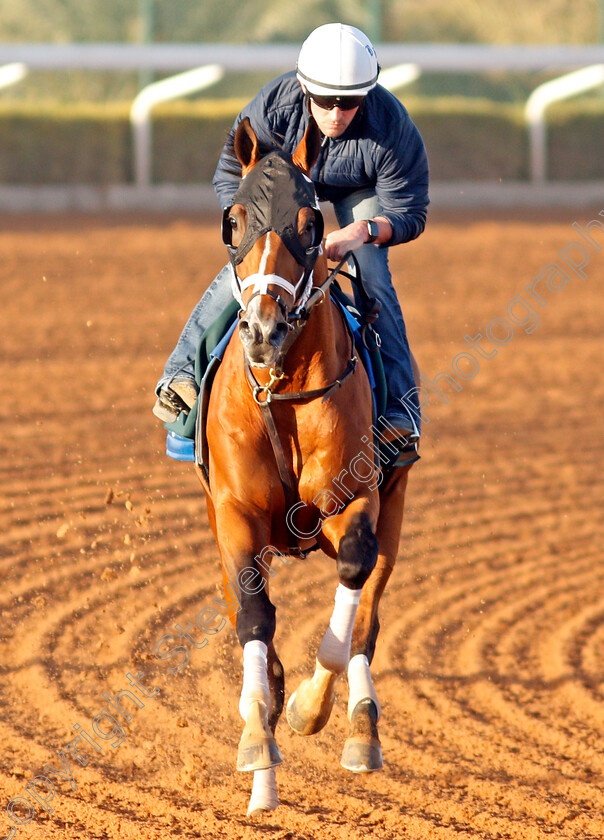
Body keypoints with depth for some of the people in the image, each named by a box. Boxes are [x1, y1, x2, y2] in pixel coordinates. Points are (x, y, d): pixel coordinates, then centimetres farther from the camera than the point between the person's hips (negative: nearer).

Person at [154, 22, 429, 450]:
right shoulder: (274, 106, -37)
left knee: (372, 278, -20)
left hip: (362, 190, -1)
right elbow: (230, 178, -22)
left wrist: (365, 231, -49)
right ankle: (183, 375, -10)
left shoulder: (393, 130, -39)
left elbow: (409, 214, -28)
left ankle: (399, 407, -14)